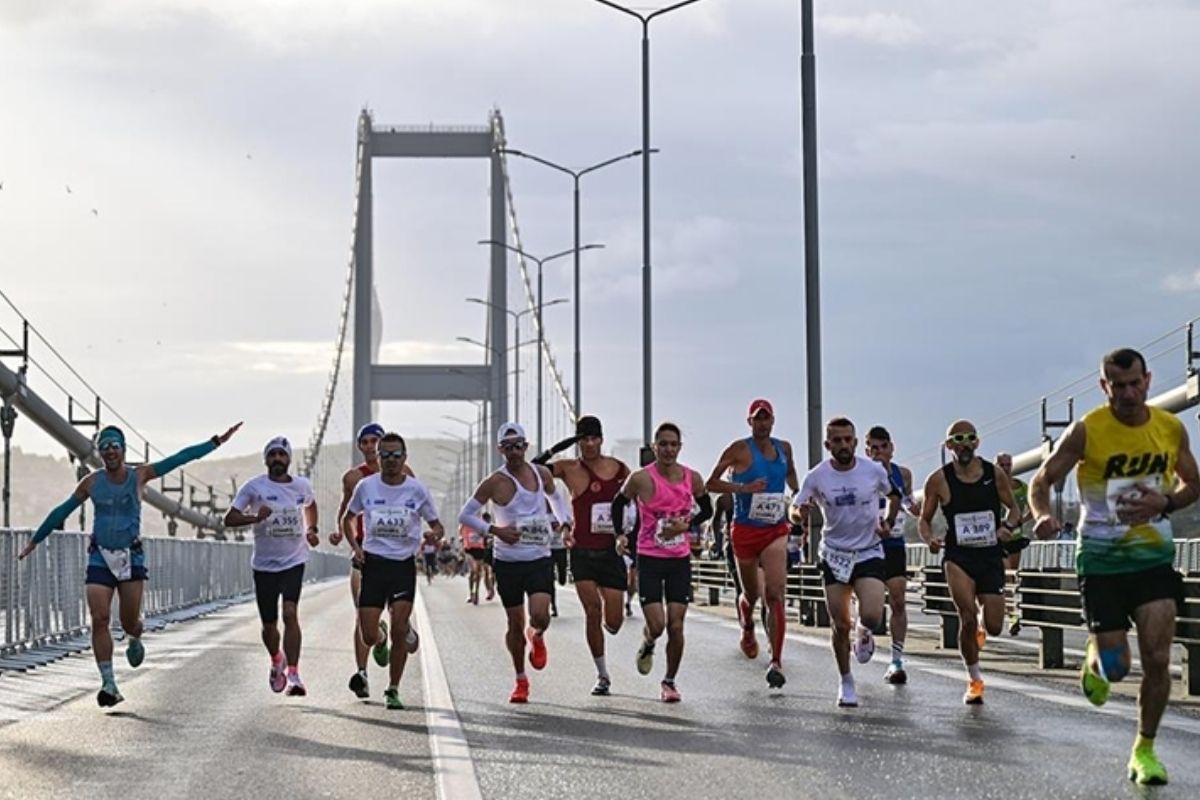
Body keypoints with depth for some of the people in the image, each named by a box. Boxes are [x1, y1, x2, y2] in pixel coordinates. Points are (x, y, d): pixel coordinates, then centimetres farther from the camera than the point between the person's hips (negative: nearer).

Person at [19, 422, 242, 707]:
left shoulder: (139, 476, 1)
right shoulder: (92, 483, 5)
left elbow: (180, 458, -2)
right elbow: (62, 511, 15)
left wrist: (216, 442, -5)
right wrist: (35, 540, 20)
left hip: (131, 557, -1)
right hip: (100, 558, 1)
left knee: (130, 622, 2)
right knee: (99, 620, -11)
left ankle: (134, 641, 41)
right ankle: (108, 685, -8)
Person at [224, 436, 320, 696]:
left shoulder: (302, 486, 3)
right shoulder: (254, 487, -6)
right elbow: (229, 519, -10)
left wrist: (311, 530, 10)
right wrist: (255, 517, -27)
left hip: (294, 561, 0)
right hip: (264, 564, 0)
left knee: (290, 613, -20)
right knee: (269, 624, 8)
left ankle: (293, 674, -20)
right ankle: (277, 661, 39)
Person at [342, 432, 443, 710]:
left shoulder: (416, 489, -1)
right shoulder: (366, 486, 1)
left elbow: (436, 524, 7)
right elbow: (347, 519, 16)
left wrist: (434, 535, -17)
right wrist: (355, 546, 0)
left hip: (404, 564, -1)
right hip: (373, 562, 1)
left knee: (399, 630, -9)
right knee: (369, 636, -4)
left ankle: (393, 690, 7)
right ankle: (382, 638, 35)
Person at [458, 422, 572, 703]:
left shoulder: (541, 473, 3)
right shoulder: (495, 482, -8)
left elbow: (555, 496, 25)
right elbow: (465, 515, -3)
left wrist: (563, 520, 7)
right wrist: (494, 530, -15)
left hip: (540, 558, 1)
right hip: (508, 561, -1)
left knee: (540, 615, -17)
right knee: (515, 624, 4)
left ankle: (537, 637, 21)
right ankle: (521, 680, 23)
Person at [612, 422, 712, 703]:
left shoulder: (692, 478, -1)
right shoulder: (641, 479, -9)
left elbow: (707, 509, 13)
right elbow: (618, 504, 6)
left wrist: (686, 525, -5)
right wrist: (620, 534, -5)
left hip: (680, 559, 3)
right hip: (649, 559, -2)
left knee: (676, 627, -1)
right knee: (656, 625, -8)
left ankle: (670, 681, 17)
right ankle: (647, 645, 29)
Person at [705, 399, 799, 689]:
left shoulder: (784, 448, 8)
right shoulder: (740, 449, -6)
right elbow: (711, 483, -7)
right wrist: (744, 488, -18)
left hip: (776, 531, 2)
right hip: (745, 530, -2)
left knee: (775, 594, -15)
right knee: (751, 593, 14)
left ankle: (776, 662, -18)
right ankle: (747, 629, 50)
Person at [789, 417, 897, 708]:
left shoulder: (874, 471, -7)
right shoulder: (817, 477, -8)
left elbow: (893, 495, 13)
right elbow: (794, 510, -6)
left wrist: (888, 522, -3)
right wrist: (800, 514, -29)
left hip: (869, 552, -1)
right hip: (834, 555, 1)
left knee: (872, 616, -20)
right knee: (840, 626, 3)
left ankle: (864, 633, 18)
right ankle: (846, 682, 23)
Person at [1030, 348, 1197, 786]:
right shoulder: (1086, 431, -12)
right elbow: (1042, 480, -6)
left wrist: (1165, 503, -10)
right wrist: (1042, 515, -28)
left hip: (1155, 557, 2)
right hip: (1102, 560, -2)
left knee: (1157, 659, -6)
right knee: (1115, 666, -2)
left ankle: (1144, 750, 13)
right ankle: (1095, 659, 36)